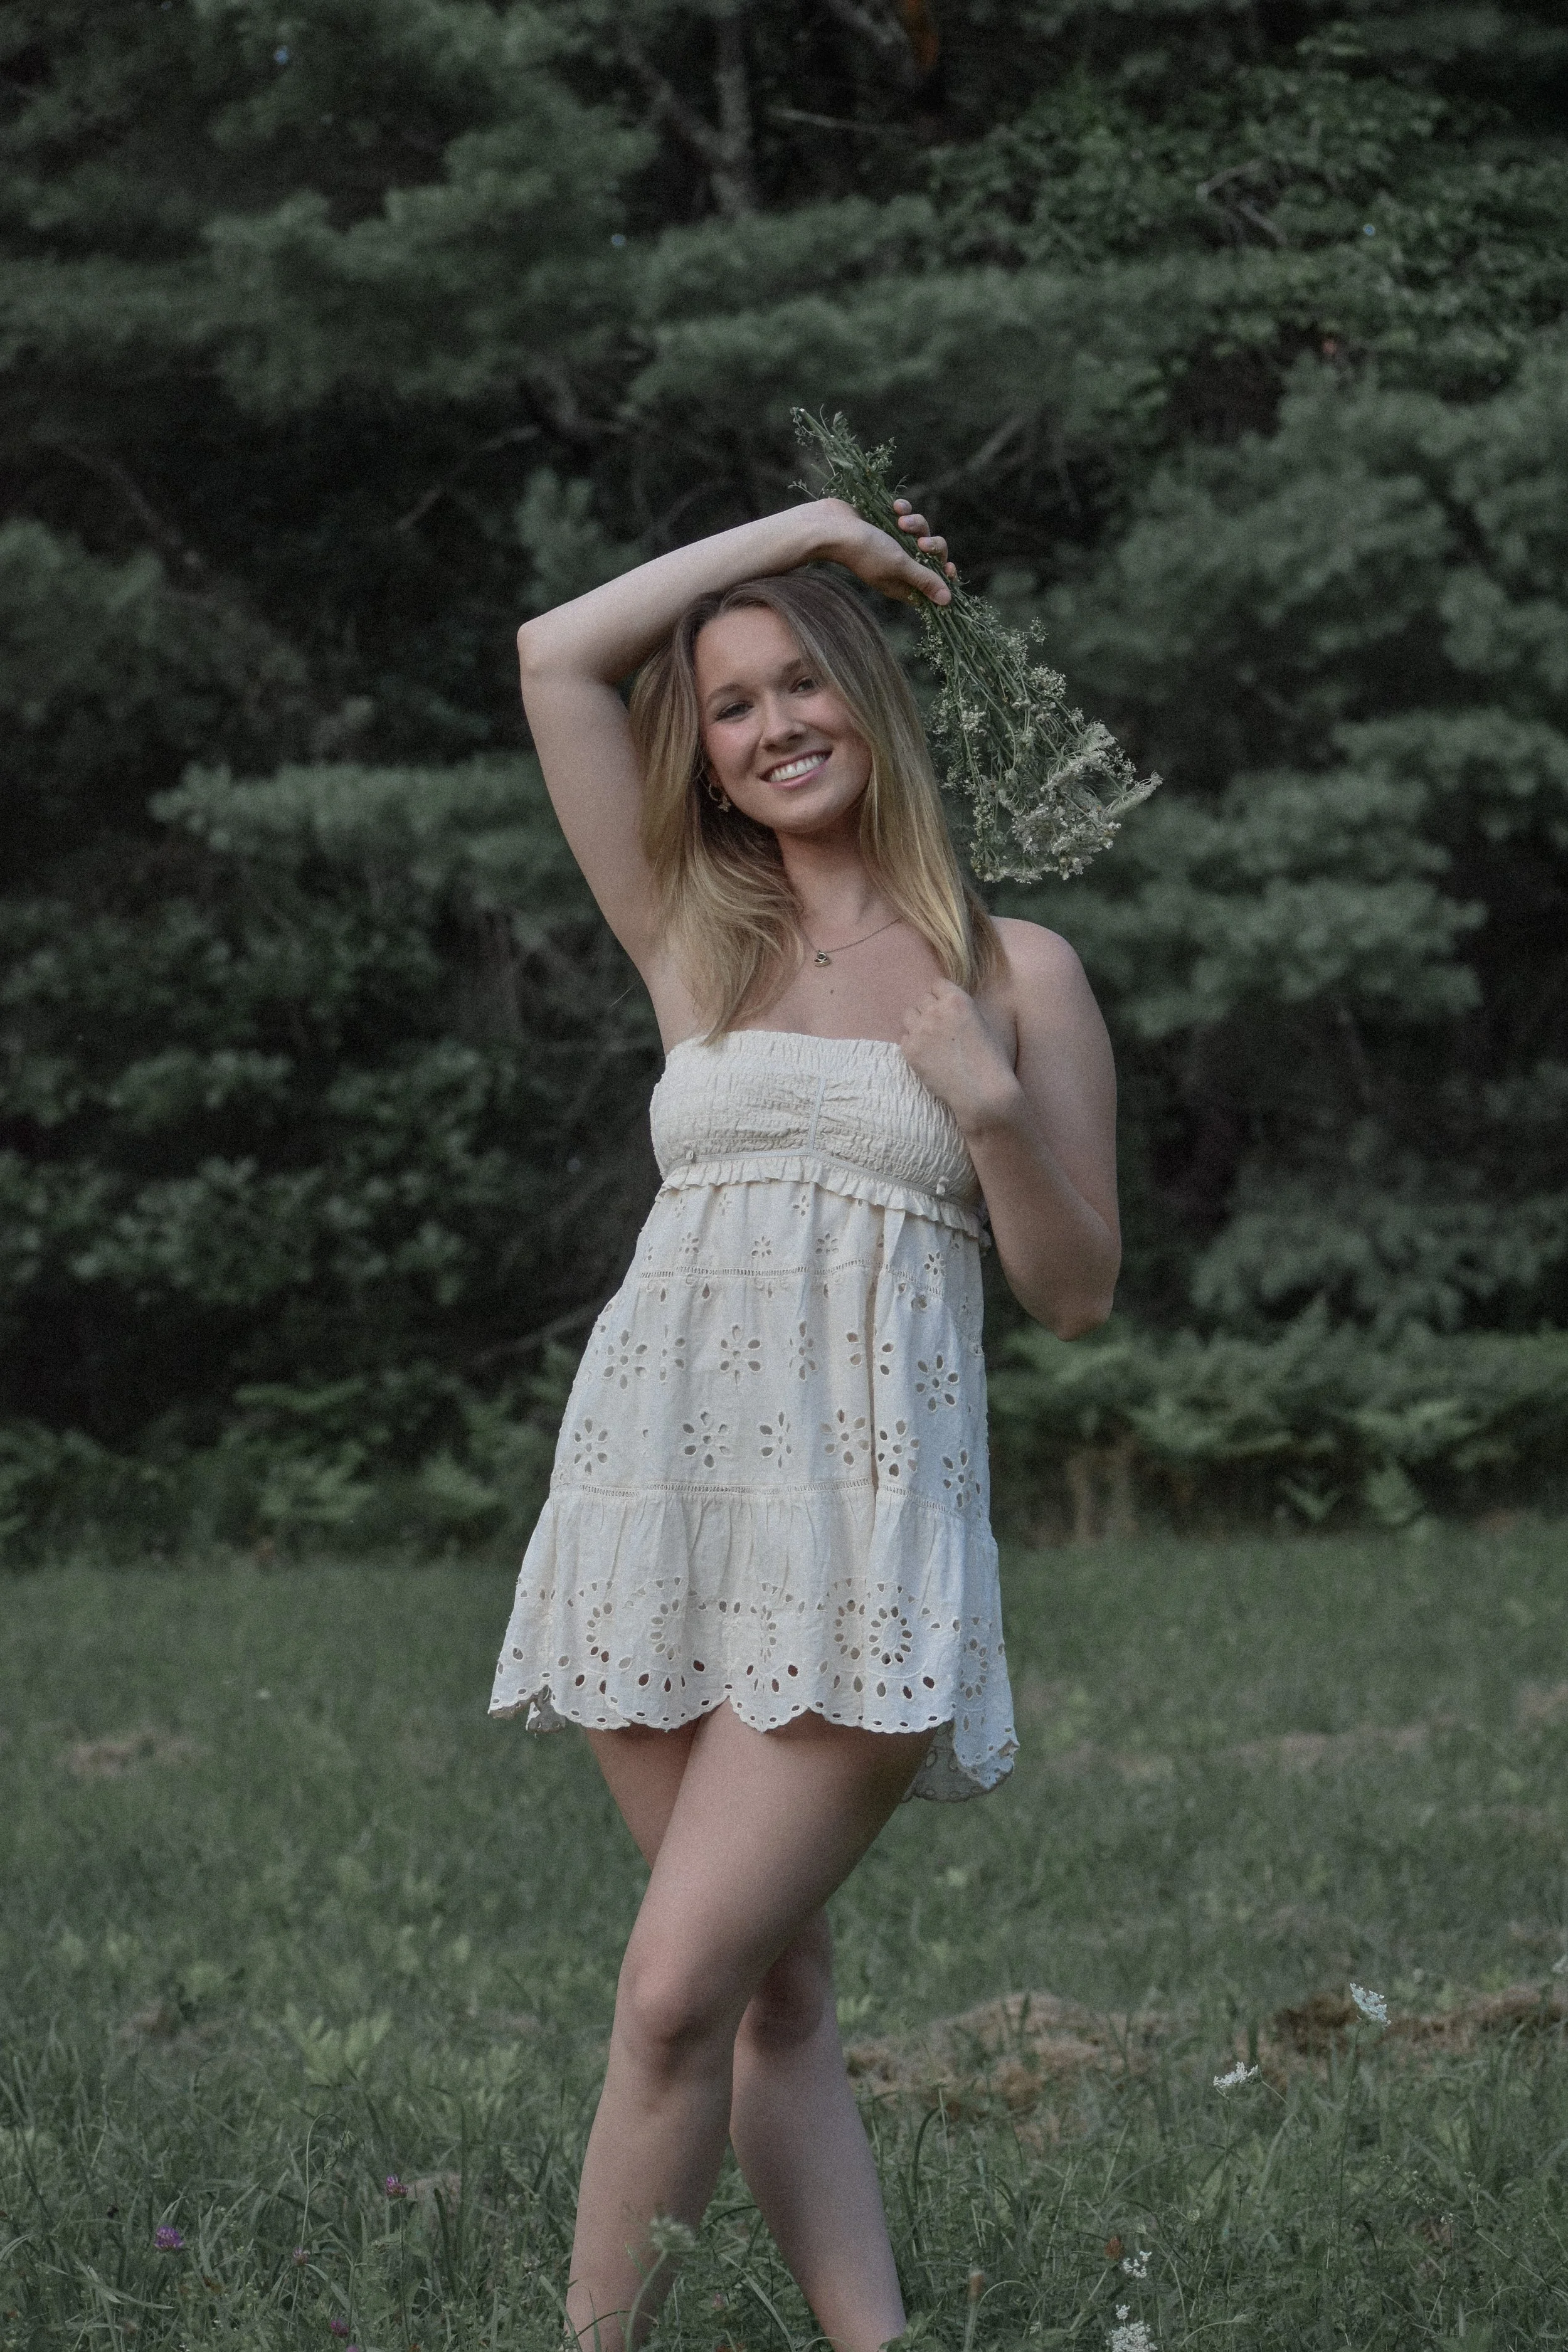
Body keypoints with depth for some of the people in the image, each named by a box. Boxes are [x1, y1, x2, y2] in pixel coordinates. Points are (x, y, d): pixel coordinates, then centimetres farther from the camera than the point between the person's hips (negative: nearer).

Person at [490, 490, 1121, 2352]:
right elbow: (555, 654, 9)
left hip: (864, 1509, -3)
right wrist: (801, 526, 15)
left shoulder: (1015, 972, 8)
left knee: (676, 1993, -14)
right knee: (776, 1999, 1)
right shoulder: (694, 943, 14)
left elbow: (1076, 1293, 7)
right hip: (659, 1482, 3)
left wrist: (995, 1113, -9)